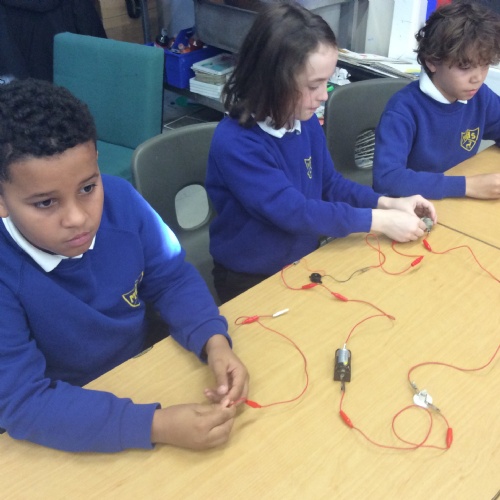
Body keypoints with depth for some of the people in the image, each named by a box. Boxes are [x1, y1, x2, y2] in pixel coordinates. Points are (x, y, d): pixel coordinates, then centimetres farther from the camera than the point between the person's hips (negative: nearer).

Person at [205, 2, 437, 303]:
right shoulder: (234, 143, -28)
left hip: (305, 260, 7)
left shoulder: (306, 121, -5)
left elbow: (331, 184, 8)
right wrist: (379, 221, -24)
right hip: (251, 282, -6)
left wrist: (388, 203, -7)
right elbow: (294, 212, -29)